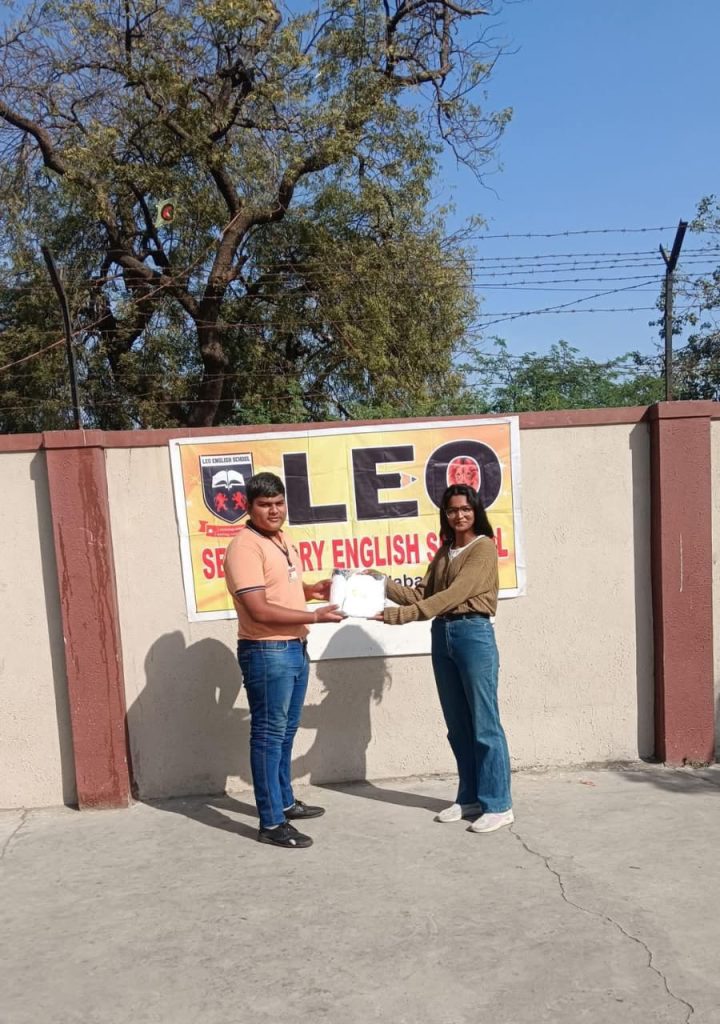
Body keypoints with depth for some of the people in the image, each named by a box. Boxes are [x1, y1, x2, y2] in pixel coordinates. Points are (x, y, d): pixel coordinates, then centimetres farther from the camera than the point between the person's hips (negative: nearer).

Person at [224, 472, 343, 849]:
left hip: (295, 648, 9)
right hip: (267, 652, -9)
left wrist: (315, 589, 5)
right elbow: (259, 610, -24)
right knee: (269, 735, -1)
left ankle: (284, 801, 33)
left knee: (286, 732, 19)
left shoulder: (282, 540, 12)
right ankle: (271, 823, 7)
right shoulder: (245, 547, -17)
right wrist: (315, 616, -21)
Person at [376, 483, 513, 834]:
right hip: (442, 636, 7)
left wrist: (402, 615, -23)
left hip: (473, 634, -7)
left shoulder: (484, 548, -6)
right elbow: (423, 594, 9)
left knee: (484, 724, -2)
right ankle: (470, 798, 22)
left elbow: (454, 594, -17)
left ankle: (498, 805, 7)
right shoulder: (444, 553, 17)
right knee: (457, 724, 12)